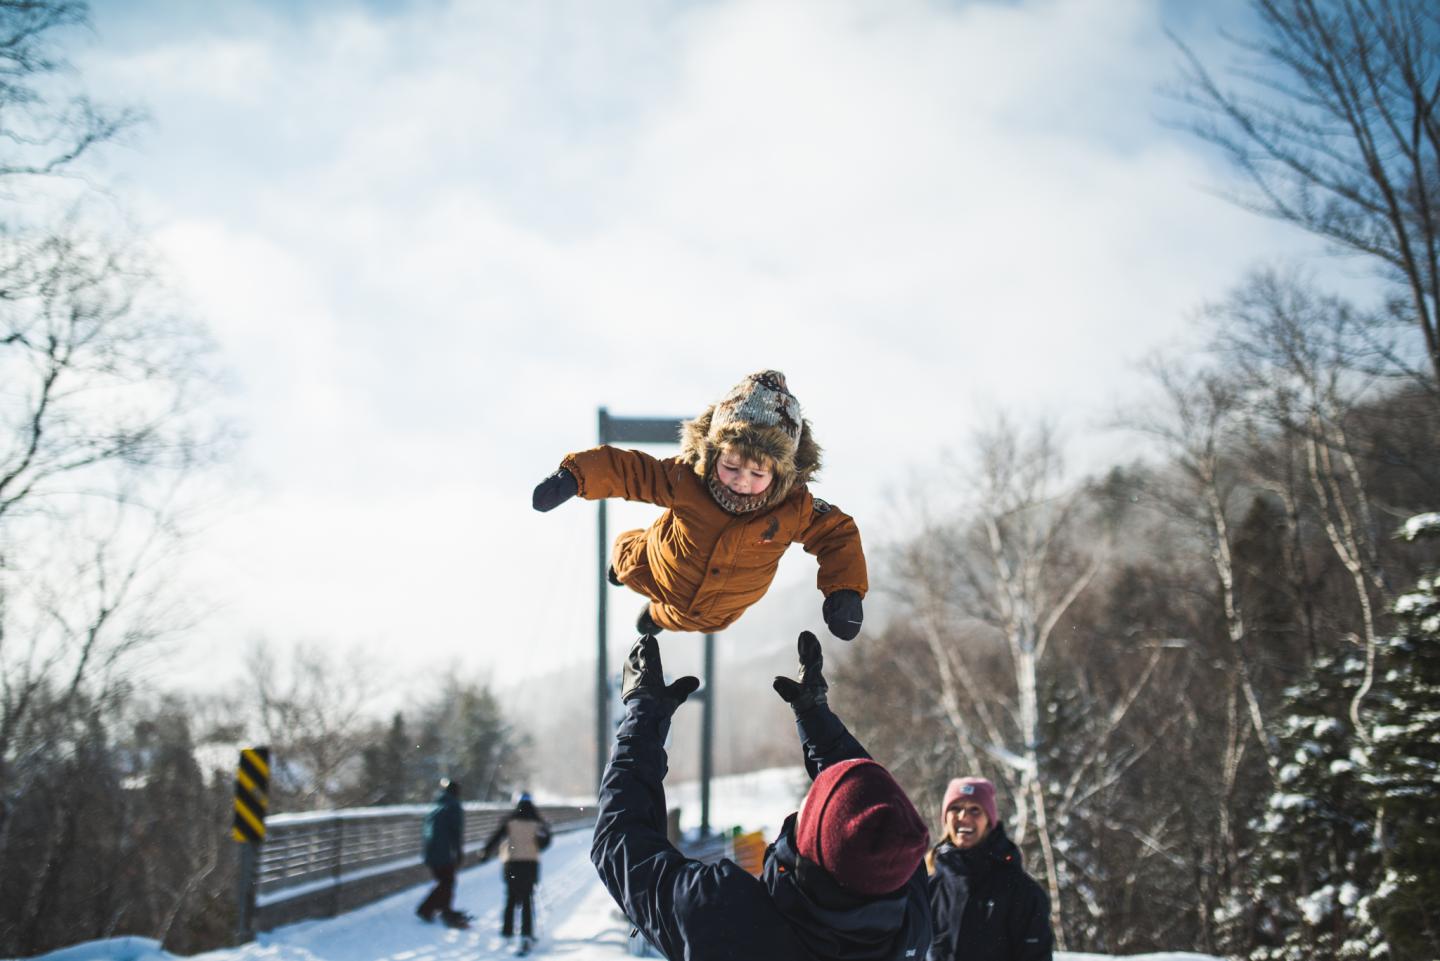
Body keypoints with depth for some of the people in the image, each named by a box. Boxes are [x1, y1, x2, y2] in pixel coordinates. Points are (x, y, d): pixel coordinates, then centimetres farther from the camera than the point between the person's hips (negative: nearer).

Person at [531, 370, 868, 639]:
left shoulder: (796, 509, -39)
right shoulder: (685, 480, -41)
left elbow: (838, 532, -24)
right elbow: (625, 468, -36)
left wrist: (846, 589, -36)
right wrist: (573, 477, -51)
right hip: (660, 576, -2)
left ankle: (659, 615, 75)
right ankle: (628, 550, 71)